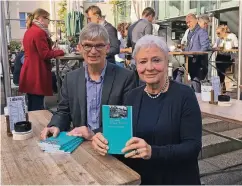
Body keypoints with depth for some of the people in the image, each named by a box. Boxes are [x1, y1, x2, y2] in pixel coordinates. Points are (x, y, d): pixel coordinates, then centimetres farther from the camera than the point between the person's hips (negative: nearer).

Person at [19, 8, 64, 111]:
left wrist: (53, 51, 15)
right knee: (37, 108, -3)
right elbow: (45, 54, -17)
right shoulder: (39, 32, -15)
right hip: (37, 74, -10)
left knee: (32, 106, 17)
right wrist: (59, 51, -2)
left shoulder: (29, 31, 14)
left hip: (29, 73, 10)